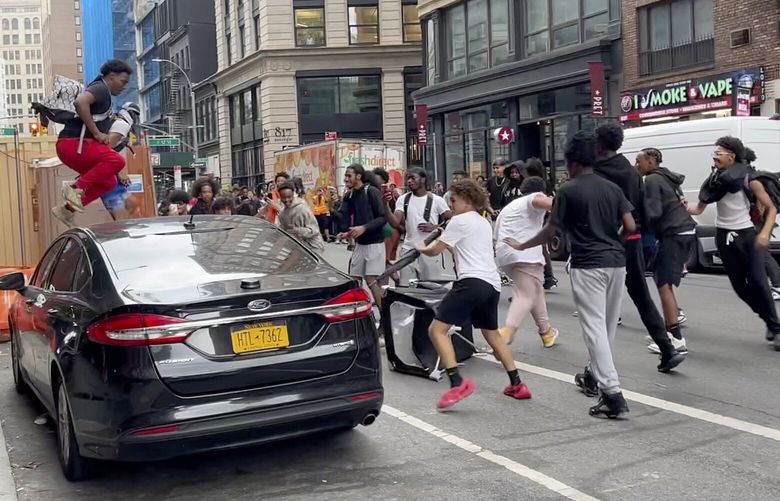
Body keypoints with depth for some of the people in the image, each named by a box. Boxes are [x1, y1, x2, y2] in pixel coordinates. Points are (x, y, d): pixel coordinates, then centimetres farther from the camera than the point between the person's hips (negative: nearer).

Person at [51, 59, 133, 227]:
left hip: (73, 145, 10)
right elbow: (80, 102, -26)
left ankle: (67, 208, 8)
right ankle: (77, 189, -21)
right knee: (116, 161, -24)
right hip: (72, 143, -10)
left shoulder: (104, 94, 26)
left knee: (109, 182, 10)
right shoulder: (100, 88, -5)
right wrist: (96, 133, -21)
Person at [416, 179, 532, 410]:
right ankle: (517, 385, 24)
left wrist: (421, 248, 22)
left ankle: (457, 383, -22)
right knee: (492, 334, 24)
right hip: (492, 284, 9)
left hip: (473, 282, -9)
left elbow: (434, 251, 2)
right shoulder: (484, 222, 24)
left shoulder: (460, 220, -2)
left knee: (437, 330, -9)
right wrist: (449, 245, 30)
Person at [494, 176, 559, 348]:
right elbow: (541, 201, -16)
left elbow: (496, 234, 31)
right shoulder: (536, 197, 10)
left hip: (503, 255, 8)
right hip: (524, 254, -8)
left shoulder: (509, 206, 31)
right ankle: (507, 331, -30)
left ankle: (546, 331, 25)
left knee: (535, 291, 21)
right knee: (526, 295, -11)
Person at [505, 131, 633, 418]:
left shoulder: (568, 191, -4)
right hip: (615, 262, 6)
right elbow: (630, 226, 4)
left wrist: (521, 246, 14)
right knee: (607, 326, 18)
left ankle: (613, 394, -15)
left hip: (588, 265, -6)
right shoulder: (612, 188, 10)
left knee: (594, 328, -7)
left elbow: (550, 232, 0)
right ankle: (594, 375, 36)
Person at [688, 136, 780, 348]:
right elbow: (699, 208, 3)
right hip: (724, 237, 3)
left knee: (758, 281, -12)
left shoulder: (749, 180, -11)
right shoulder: (715, 179, -1)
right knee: (739, 285, 5)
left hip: (747, 235, -3)